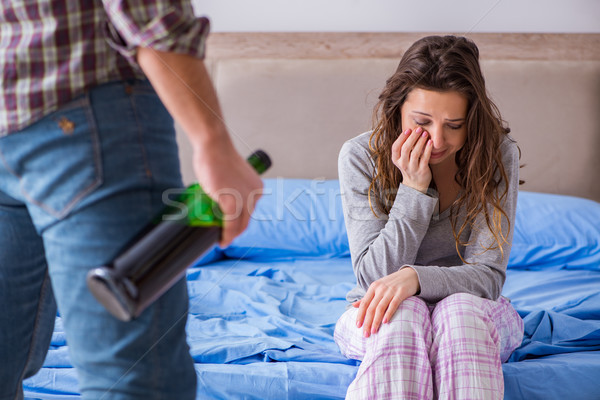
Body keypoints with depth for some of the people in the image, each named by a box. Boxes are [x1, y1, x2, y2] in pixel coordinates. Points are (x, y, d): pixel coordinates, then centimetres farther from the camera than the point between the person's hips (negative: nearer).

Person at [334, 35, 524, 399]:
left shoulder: (497, 154, -12)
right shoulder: (362, 156, -13)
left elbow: (488, 276, -17)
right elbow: (373, 277, -16)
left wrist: (414, 277, -37)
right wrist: (414, 188, -26)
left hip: (471, 317, 1)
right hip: (378, 320, 0)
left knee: (459, 309, -34)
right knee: (403, 311, -35)